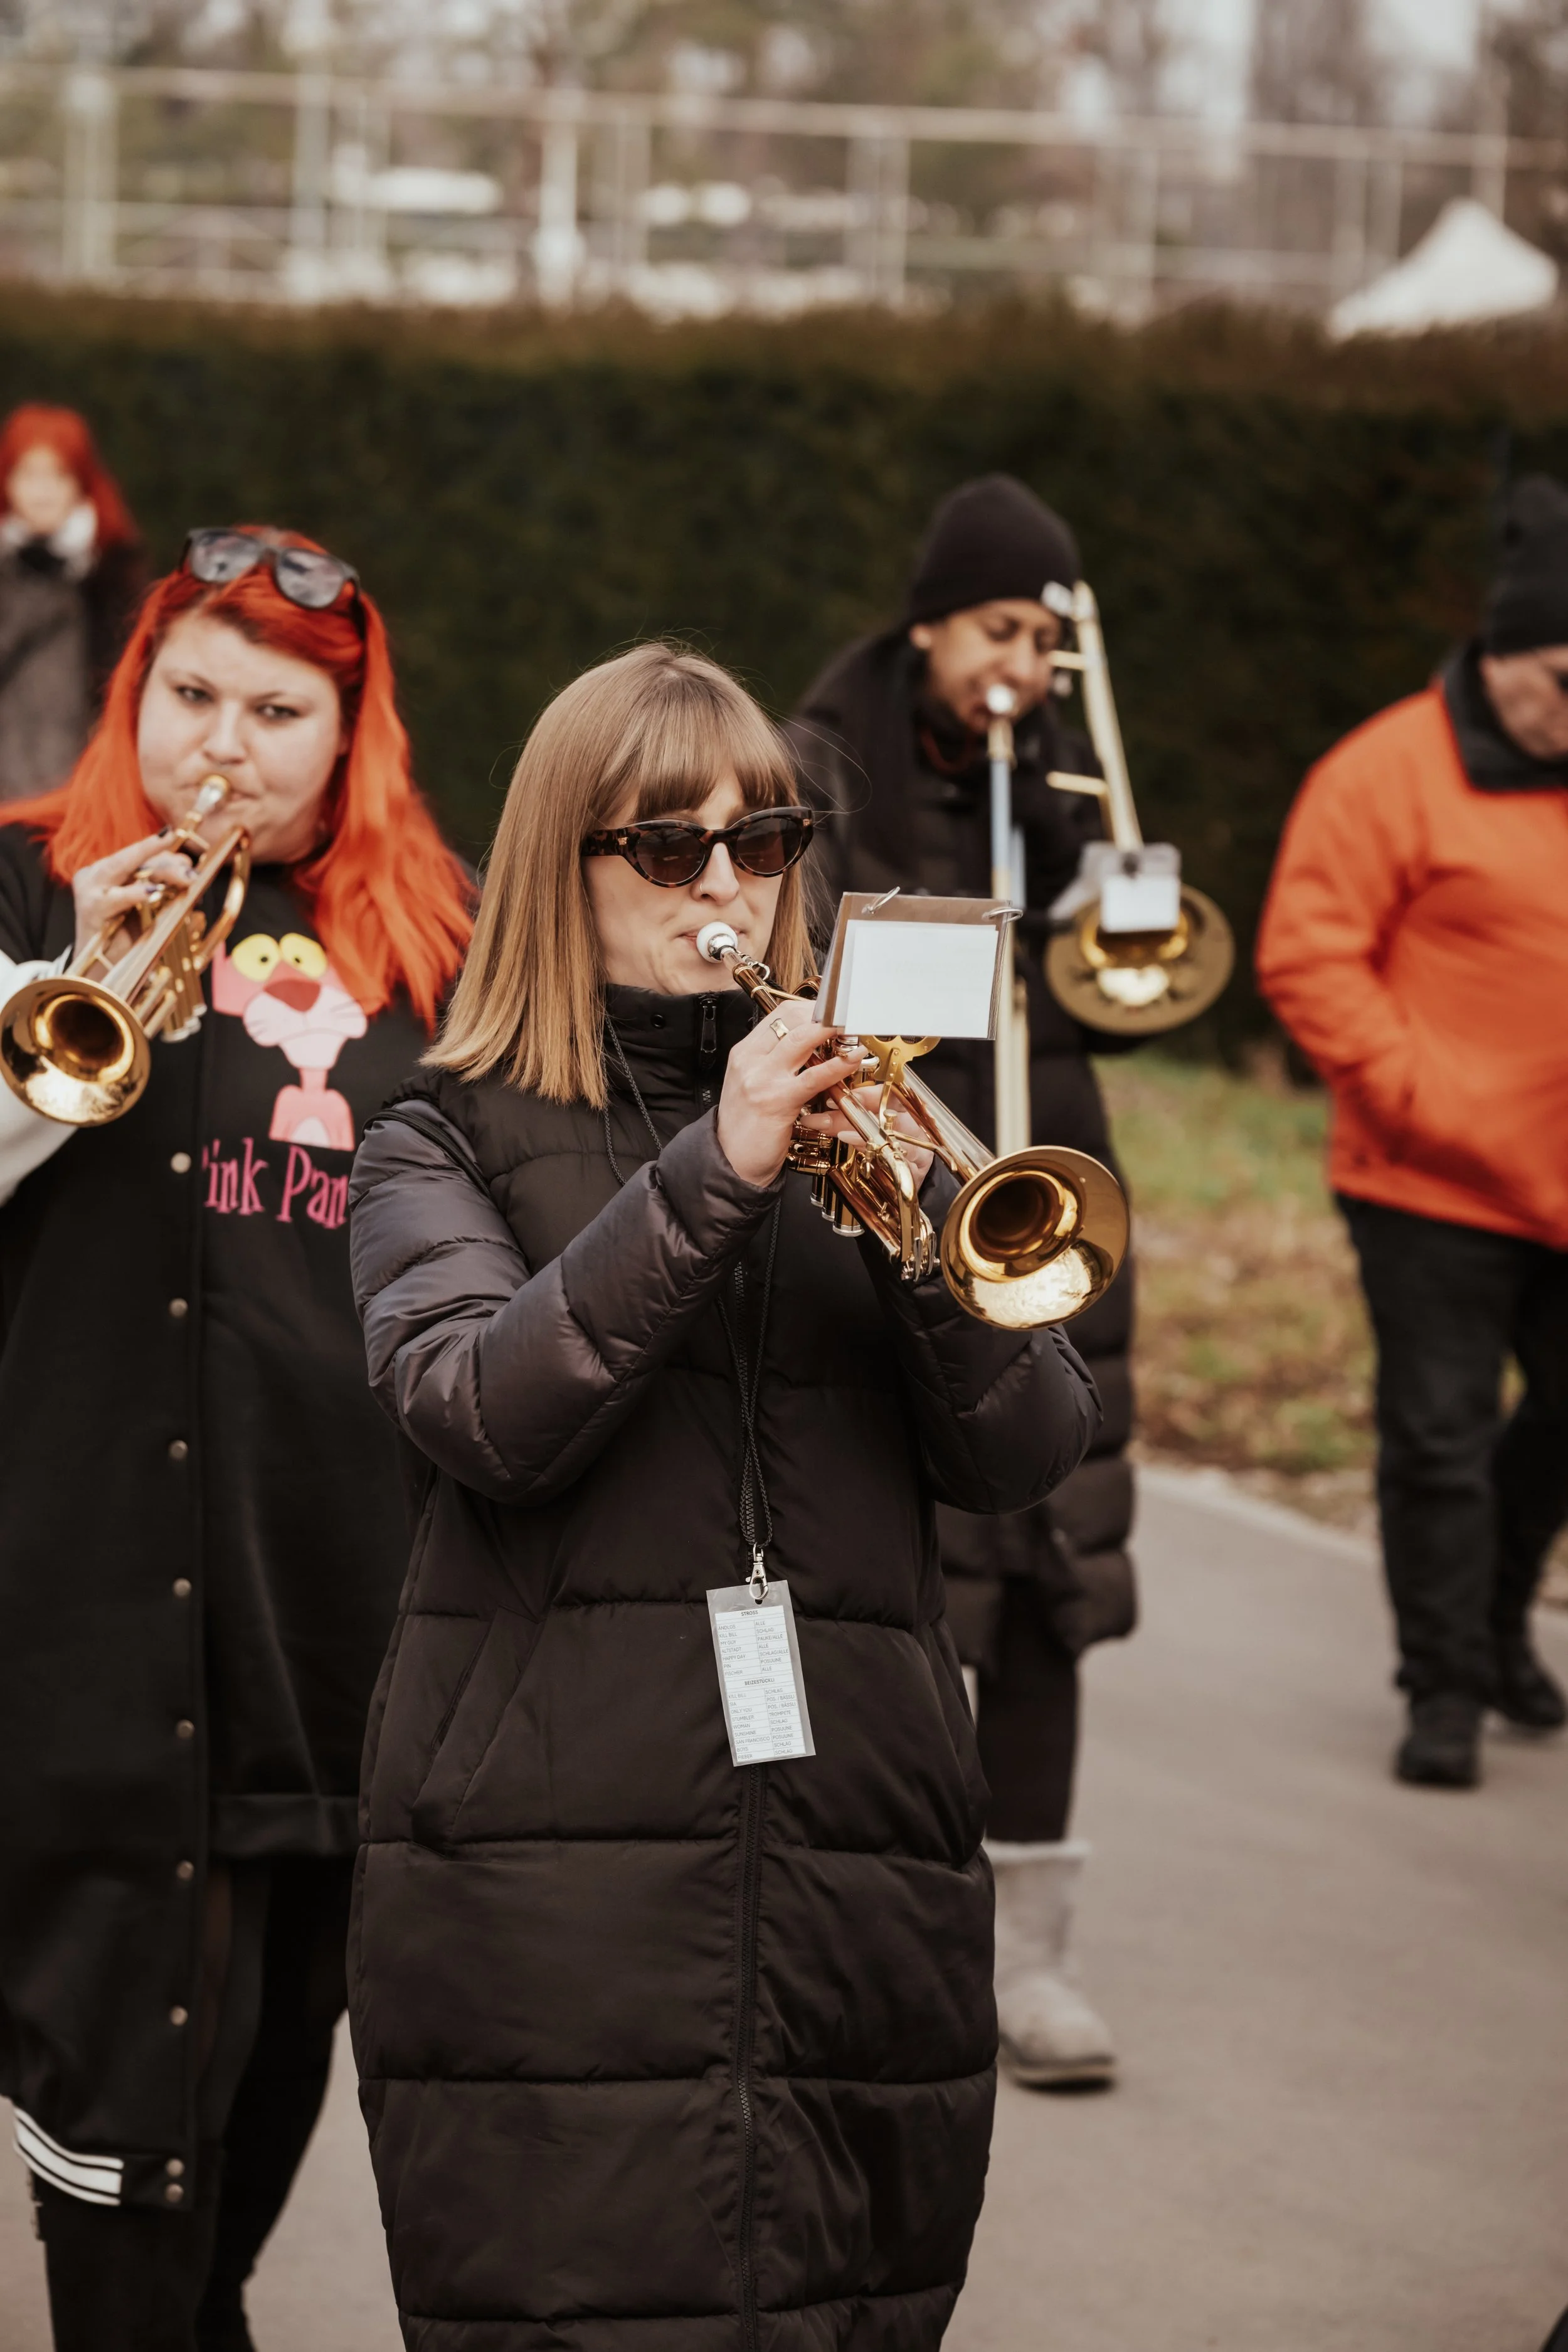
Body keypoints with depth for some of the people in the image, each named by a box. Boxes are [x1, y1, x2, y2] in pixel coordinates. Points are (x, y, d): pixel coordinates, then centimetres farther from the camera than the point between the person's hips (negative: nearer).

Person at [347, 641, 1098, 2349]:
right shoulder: (451, 1142, 9)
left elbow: (1021, 1454, 5)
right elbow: (481, 1418, -11)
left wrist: (914, 1198, -11)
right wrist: (715, 1171, -18)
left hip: (858, 1874, 3)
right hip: (556, 1875, -3)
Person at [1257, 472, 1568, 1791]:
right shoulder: (1394, 775, -10)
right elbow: (1308, 957, -12)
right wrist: (1418, 1093, -17)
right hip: (1435, 1188, -6)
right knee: (1441, 1434, -2)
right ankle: (1446, 1690, 7)